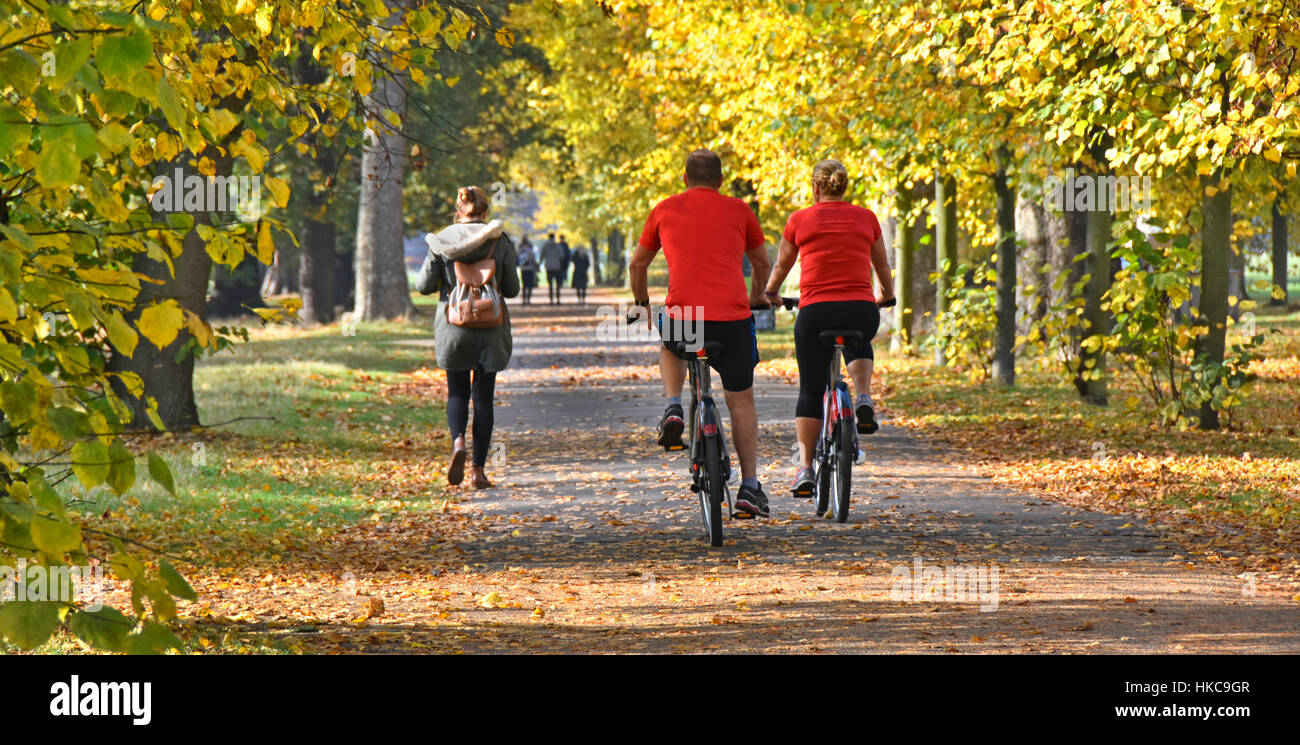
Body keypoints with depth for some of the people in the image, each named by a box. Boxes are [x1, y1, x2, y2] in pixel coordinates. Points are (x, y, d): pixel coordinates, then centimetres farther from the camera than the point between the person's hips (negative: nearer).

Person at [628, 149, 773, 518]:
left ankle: (673, 408, 13)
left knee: (669, 345, 37)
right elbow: (762, 263, 25)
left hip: (682, 316, 0)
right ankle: (750, 486, 10)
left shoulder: (665, 210, 13)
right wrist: (757, 296, 44)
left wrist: (642, 303, 40)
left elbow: (637, 265, 22)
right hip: (733, 316, 0)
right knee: (741, 400, 15)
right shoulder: (738, 211, 12)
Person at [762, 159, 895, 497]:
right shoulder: (866, 218, 9)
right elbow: (882, 266, 23)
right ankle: (864, 398, 9)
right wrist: (886, 295, 43)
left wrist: (770, 294, 40)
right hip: (862, 310, 1)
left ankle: (805, 469, 3)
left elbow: (781, 266, 19)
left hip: (815, 311, -1)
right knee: (858, 343, 36)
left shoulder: (800, 220, 6)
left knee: (810, 391, 10)